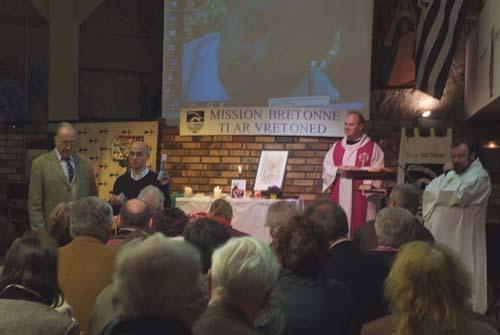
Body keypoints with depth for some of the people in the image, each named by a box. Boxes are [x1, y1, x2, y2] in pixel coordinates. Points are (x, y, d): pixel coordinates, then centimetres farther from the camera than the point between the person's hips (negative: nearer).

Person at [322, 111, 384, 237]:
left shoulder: (373, 148, 4)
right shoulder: (336, 147, 16)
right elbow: (327, 168, 8)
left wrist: (358, 170, -15)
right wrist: (338, 170, -11)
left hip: (361, 197, -3)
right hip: (339, 197, 4)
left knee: (360, 229, -7)